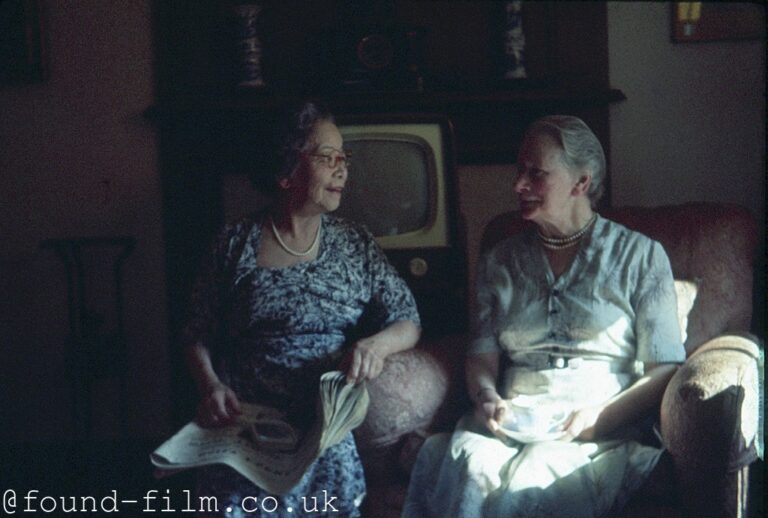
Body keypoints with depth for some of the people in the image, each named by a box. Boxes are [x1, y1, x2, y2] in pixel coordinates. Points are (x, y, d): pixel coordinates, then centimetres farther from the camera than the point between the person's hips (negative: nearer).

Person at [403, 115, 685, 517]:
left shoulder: (640, 256, 9)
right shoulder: (500, 261, 19)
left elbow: (664, 370, 3)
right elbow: (482, 353, 15)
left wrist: (598, 418, -13)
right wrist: (487, 397, -8)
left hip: (603, 435, -2)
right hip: (512, 424, 3)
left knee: (529, 484, -36)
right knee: (463, 462, -35)